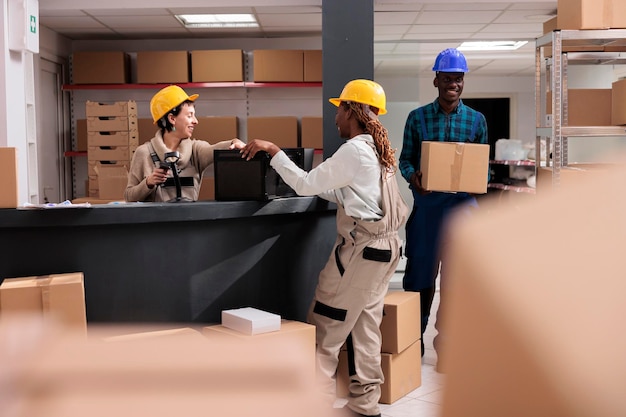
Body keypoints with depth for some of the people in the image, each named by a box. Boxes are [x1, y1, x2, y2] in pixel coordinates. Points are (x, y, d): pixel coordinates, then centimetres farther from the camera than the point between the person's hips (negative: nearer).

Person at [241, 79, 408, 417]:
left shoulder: (354, 150, -15)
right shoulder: (377, 149, 13)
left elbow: (305, 185, -14)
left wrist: (273, 150, -9)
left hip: (360, 248, -9)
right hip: (384, 245, 9)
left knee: (324, 329, -1)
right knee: (365, 326, 13)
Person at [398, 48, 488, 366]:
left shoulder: (476, 120, 7)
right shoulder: (417, 117, 4)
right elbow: (405, 159, 5)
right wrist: (413, 177, -16)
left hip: (462, 202, 0)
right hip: (426, 201, 0)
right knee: (420, 270, 8)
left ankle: (446, 332, 16)